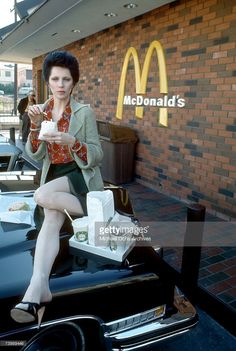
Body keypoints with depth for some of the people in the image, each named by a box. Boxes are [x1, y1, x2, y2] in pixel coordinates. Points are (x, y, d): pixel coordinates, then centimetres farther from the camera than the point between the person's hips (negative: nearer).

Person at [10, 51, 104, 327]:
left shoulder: (84, 112, -2)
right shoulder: (41, 111, 10)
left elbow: (97, 156, -5)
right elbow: (35, 155, 2)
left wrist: (72, 142, -24)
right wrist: (35, 125, -14)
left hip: (81, 174, -2)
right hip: (53, 175, 3)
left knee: (42, 195, -33)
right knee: (52, 218, -28)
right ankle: (40, 289, -33)